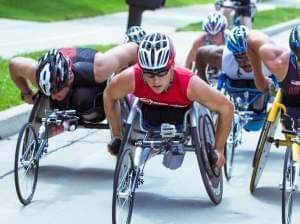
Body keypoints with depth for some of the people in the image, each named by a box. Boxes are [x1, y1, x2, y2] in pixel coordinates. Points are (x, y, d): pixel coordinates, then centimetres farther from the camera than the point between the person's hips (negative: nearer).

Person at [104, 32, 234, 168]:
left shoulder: (190, 84, -43)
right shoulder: (130, 78, -38)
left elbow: (226, 107, -30)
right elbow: (109, 96, -15)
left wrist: (219, 150, -23)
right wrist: (117, 137, -9)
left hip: (182, 109, -3)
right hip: (150, 106, 3)